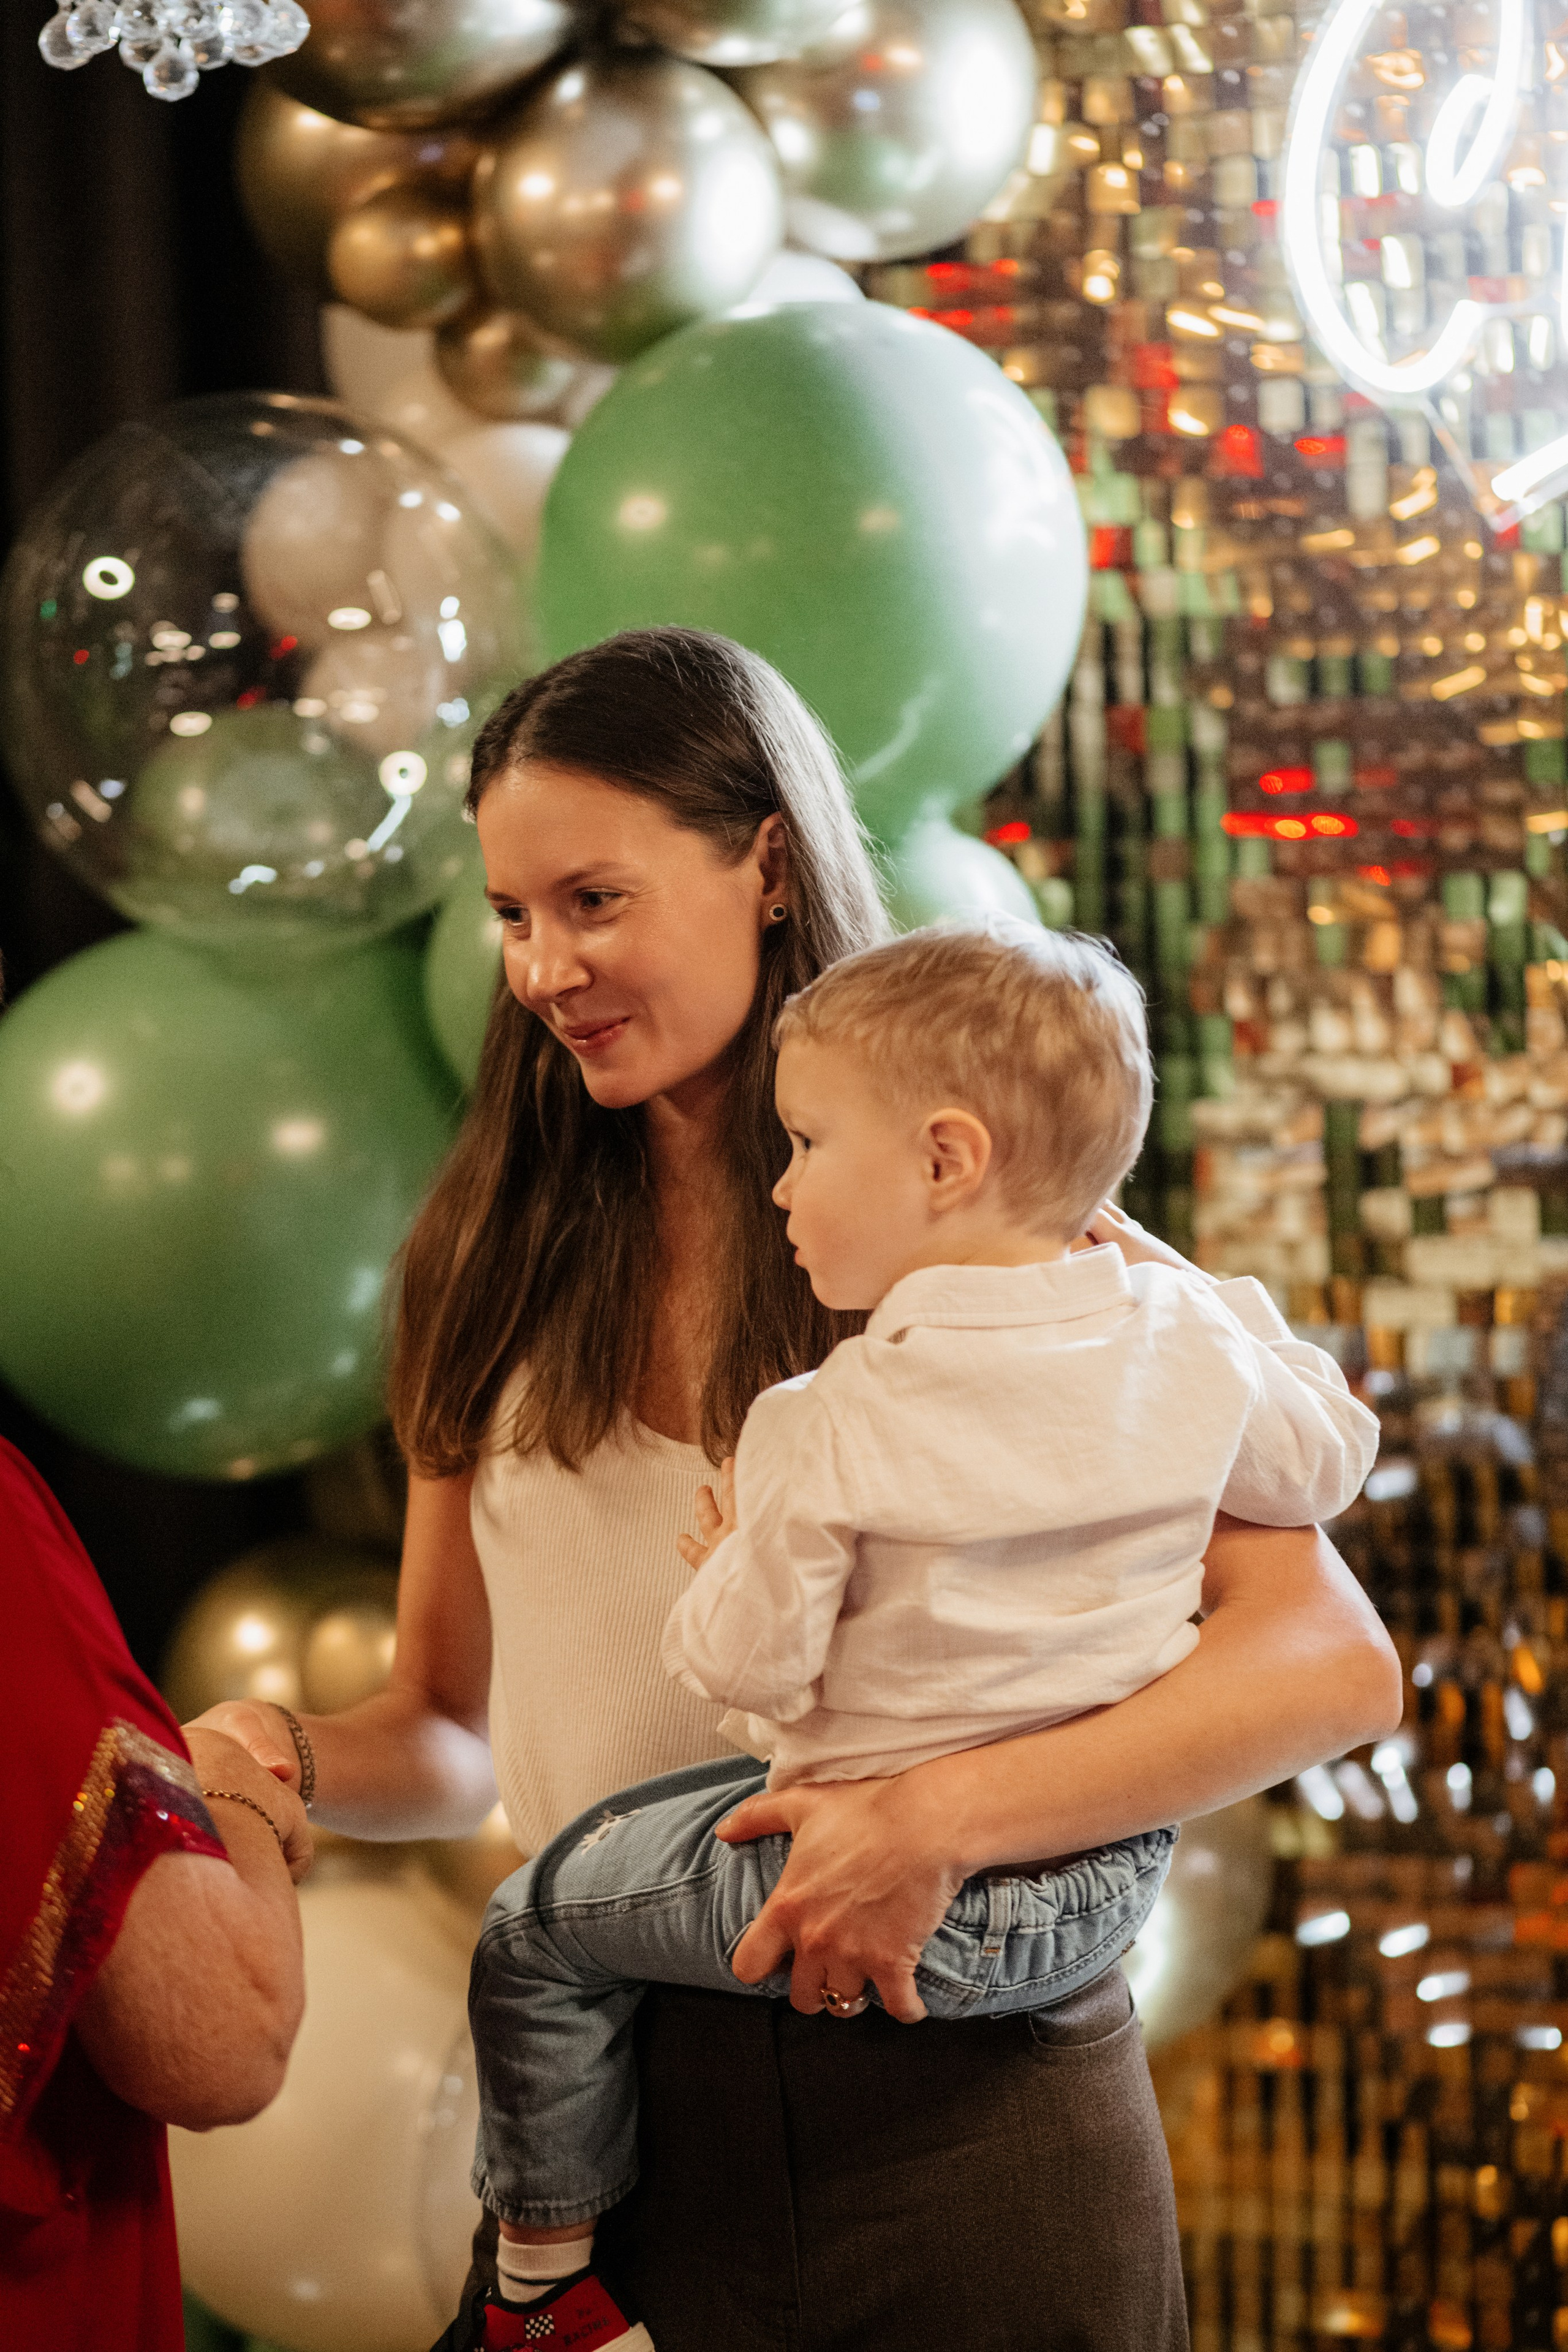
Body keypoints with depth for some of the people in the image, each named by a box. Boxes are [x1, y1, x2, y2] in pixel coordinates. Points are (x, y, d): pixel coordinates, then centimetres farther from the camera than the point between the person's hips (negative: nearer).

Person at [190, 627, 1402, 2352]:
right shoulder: (497, 1269, 8)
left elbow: (1336, 1662, -13)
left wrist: (942, 1816, -25)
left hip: (963, 2098, -3)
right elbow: (452, 1728, 13)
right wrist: (294, 1760, -9)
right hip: (609, 2099, 3)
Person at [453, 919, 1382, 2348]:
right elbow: (1325, 1465, 11)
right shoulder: (1191, 1347, -9)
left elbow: (748, 1665, -15)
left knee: (535, 1933, 13)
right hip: (1120, 1890, 6)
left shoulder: (832, 1429, -22)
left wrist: (727, 1571, 8)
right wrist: (1159, 1267, 15)